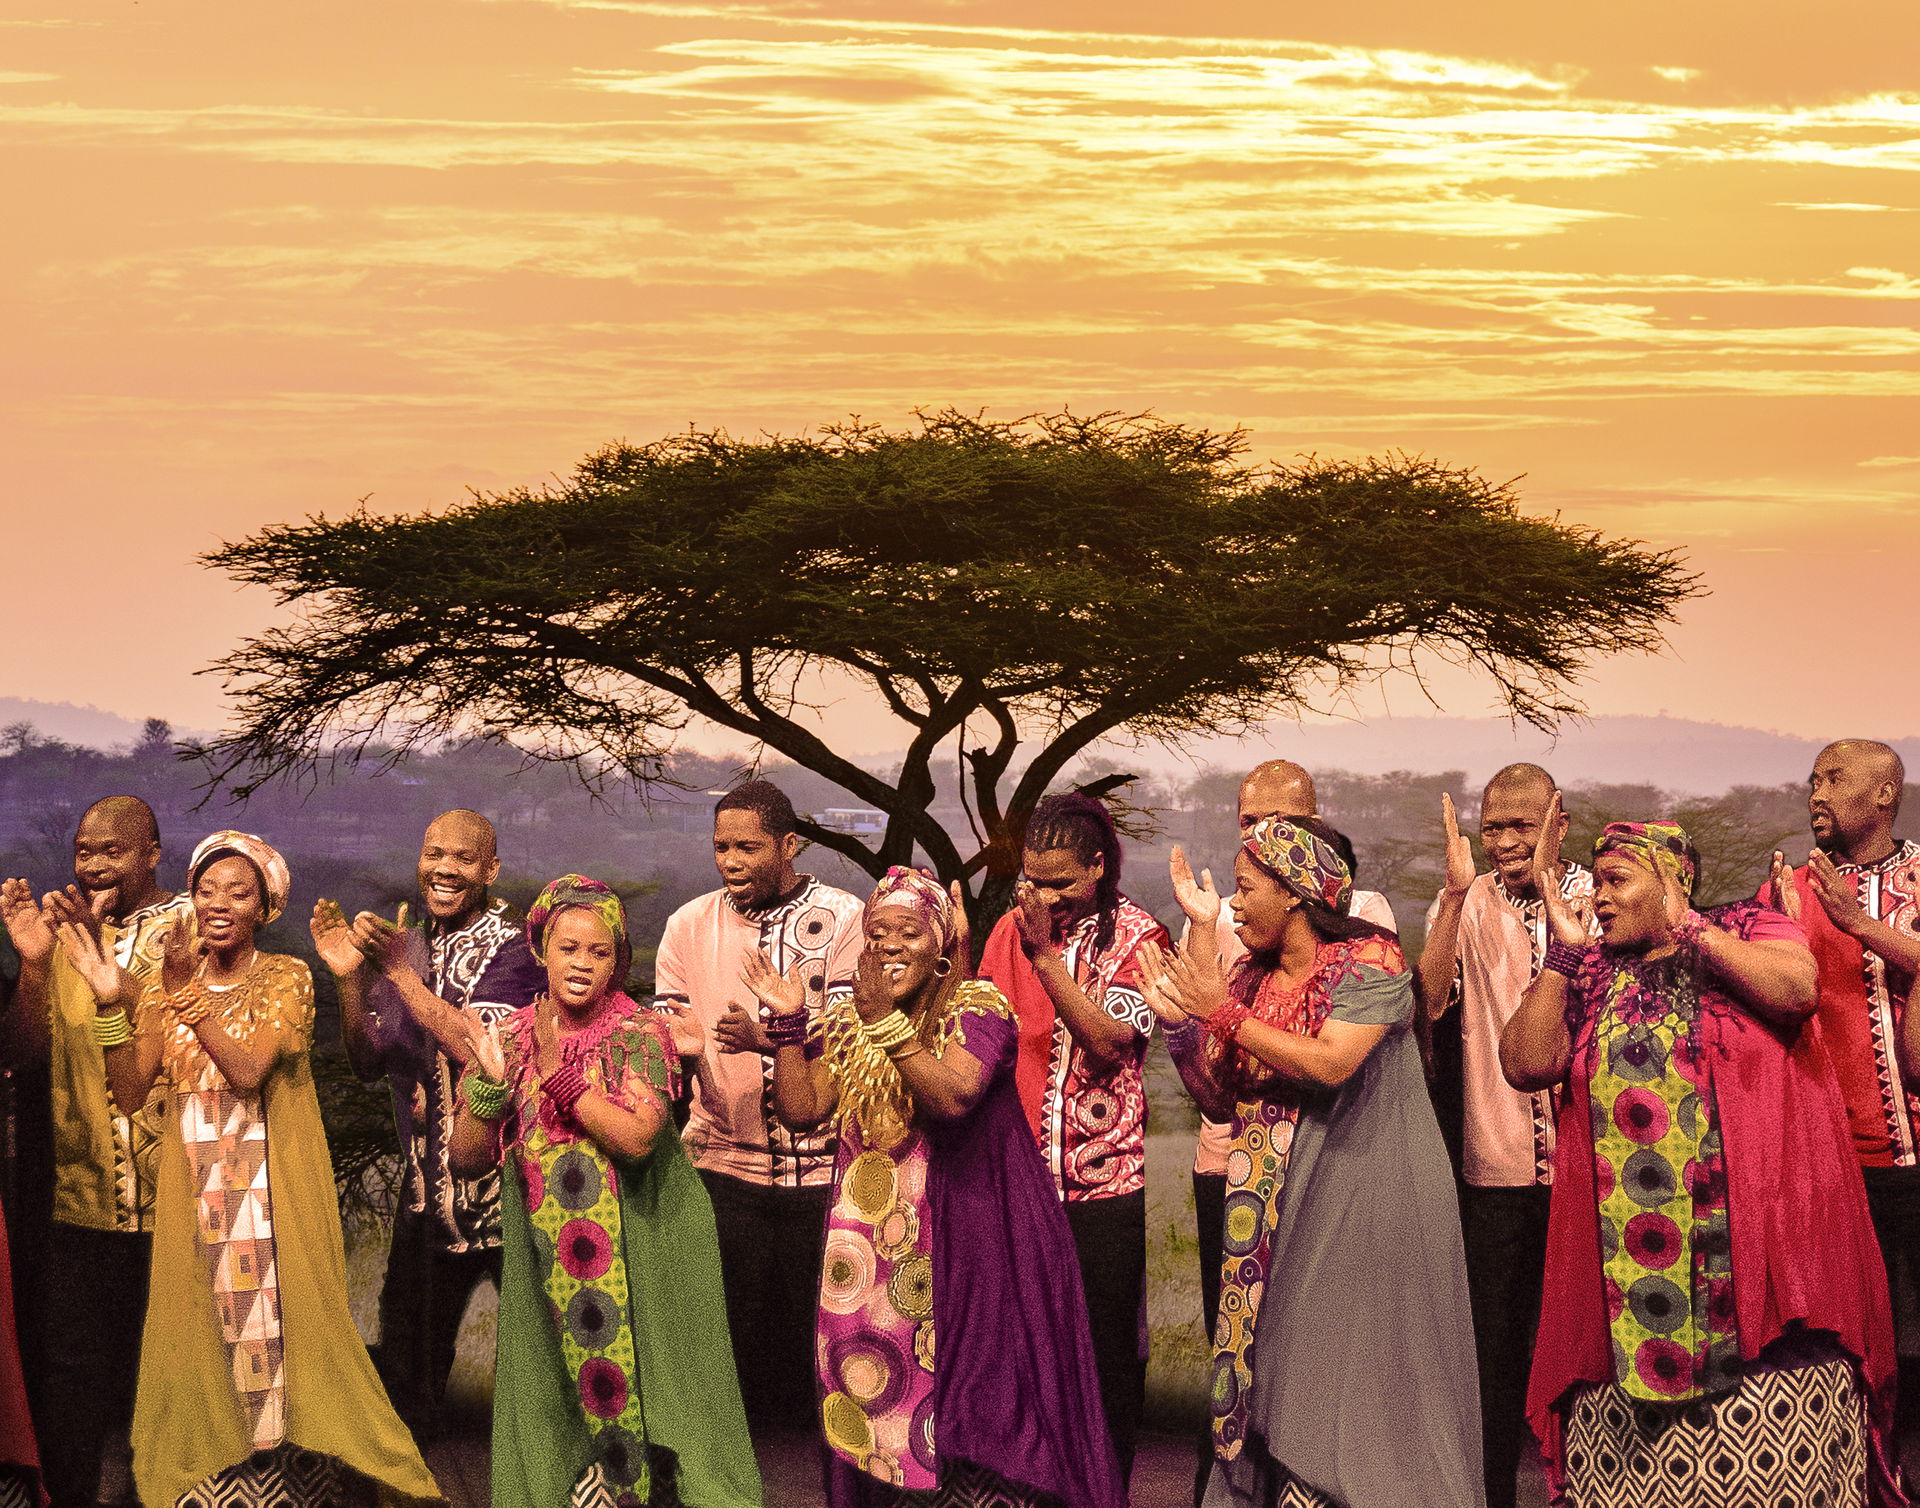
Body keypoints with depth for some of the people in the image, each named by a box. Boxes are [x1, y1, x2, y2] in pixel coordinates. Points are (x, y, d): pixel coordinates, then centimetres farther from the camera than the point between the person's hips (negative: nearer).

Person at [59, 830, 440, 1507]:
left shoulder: (285, 977, -2)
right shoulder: (166, 984, 8)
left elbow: (247, 1070, -17)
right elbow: (130, 1090, -1)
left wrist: (188, 994, -21)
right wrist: (110, 1000, -12)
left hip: (274, 1187, -3)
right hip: (193, 1189, 3)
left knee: (280, 1320, -4)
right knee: (201, 1325, 3)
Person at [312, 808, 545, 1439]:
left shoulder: (514, 945, -11)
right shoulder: (408, 944, 10)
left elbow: (477, 1046, -24)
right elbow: (368, 1061, 10)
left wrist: (396, 969, -22)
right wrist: (348, 977, -6)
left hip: (501, 1174, -6)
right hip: (426, 1184, 6)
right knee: (407, 1337, 15)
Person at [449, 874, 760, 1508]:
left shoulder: (639, 1033, -8)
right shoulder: (509, 1040, 3)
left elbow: (637, 1137, -22)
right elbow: (466, 1160, 3)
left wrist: (558, 1074, -18)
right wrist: (492, 1086, -13)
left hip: (639, 1250, -3)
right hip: (543, 1257, 3)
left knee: (636, 1380, -1)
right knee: (550, 1400, 6)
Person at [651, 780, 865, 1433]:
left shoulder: (843, 919, -3)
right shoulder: (688, 926, 6)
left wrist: (767, 1036, -28)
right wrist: (679, 1044, -17)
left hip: (824, 1166, -2)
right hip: (725, 1164, 2)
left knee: (823, 1341, 5)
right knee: (730, 1338, 6)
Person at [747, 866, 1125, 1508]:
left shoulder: (977, 1007, -8)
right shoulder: (847, 1016, 9)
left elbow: (953, 1096, -24)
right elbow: (801, 1108, 5)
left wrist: (888, 1022, -26)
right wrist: (789, 1023, -5)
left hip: (968, 1228, -5)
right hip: (873, 1233, 5)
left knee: (974, 1385, -4)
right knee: (874, 1378, 6)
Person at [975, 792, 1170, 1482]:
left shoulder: (1138, 938, -4)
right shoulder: (1012, 928, 7)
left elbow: (1109, 1042, -18)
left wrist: (1045, 954, -20)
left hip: (1102, 1185, -3)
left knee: (1107, 1356, 3)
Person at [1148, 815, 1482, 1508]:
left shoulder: (1369, 960, -8)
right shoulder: (1252, 979, 10)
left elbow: (1331, 1063, -23)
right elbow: (1221, 1099, 11)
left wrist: (1224, 1013, -17)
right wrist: (1178, 1021, -4)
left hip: (1371, 1210, -6)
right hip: (1288, 1215, 6)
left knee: (1358, 1390, -4)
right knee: (1280, 1388, 5)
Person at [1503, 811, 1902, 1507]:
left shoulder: (1746, 926, 7)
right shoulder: (1589, 975, 16)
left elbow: (1795, 987, -14)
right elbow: (1527, 1064, 2)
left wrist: (1688, 929, -9)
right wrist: (1563, 950, -1)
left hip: (1756, 1235, -3)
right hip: (1620, 1252, 3)